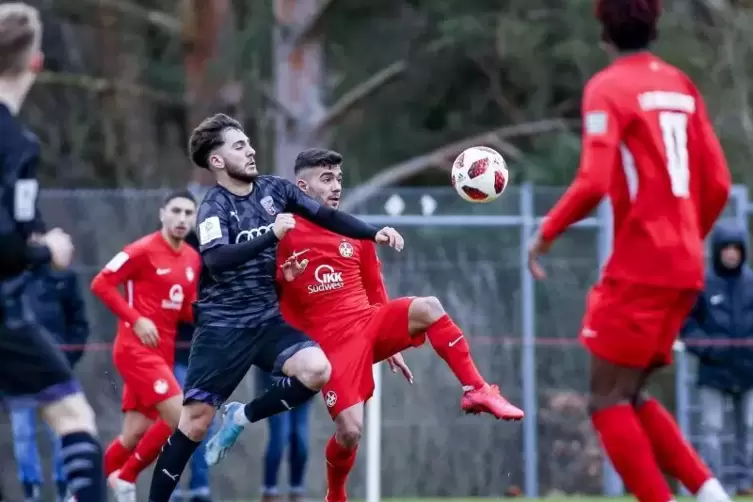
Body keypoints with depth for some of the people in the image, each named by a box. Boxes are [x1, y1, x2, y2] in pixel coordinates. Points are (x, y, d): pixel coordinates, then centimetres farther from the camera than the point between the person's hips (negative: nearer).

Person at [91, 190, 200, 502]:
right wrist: (135, 320, -18)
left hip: (162, 353, 8)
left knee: (135, 434, 7)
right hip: (136, 349, -8)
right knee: (180, 416, -18)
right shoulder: (143, 251, -11)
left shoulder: (193, 259, 11)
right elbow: (101, 284, -12)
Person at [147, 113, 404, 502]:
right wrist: (272, 234, -32)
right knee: (196, 420, -6)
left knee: (317, 371, -20)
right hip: (222, 326, -5)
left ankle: (244, 417, 3)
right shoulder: (214, 207, -12)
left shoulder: (274, 189, 3)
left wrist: (375, 234, 2)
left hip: (267, 320, 5)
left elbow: (326, 217, 12)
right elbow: (217, 260, -29)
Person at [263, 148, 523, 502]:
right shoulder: (285, 235, -3)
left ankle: (476, 391, -21)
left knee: (428, 308, -26)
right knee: (350, 431, -15)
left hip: (370, 322, 4)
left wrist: (392, 343, 23)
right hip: (331, 342, -4)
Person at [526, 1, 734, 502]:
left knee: (608, 398, -1)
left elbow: (594, 182, -18)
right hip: (684, 266, 7)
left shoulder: (608, 88, -7)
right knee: (630, 395, 16)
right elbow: (718, 184, 11)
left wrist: (547, 233, -5)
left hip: (640, 266, -7)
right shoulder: (681, 85, 13)